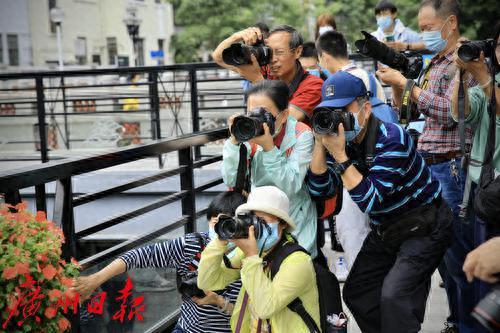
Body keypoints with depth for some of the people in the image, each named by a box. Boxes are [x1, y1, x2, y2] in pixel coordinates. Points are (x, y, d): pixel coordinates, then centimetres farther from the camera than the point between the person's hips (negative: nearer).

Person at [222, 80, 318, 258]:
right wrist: (235, 141, -24)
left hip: (295, 222, -3)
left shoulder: (302, 135, -15)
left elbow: (290, 188, -25)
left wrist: (268, 146, -33)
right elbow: (231, 182, -13)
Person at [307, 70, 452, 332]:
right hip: (384, 230, 8)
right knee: (355, 292, 10)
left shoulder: (390, 139, -26)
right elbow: (321, 190, -8)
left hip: (424, 227, -8)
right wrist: (320, 144, -19)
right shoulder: (341, 139, -4)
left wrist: (340, 156, -33)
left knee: (393, 297, -23)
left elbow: (370, 201, -30)